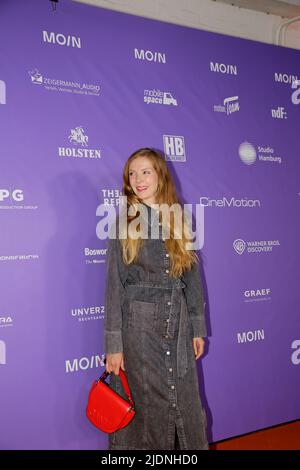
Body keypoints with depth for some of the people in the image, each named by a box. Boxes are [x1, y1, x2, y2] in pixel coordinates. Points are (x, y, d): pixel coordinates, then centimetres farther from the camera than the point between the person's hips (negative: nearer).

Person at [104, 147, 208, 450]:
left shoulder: (179, 220, 6)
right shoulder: (124, 223, -4)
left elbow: (192, 277, 10)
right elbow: (114, 285, -6)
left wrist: (198, 327, 9)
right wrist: (113, 344, -9)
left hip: (178, 324, 3)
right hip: (139, 326, -3)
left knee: (185, 402, 9)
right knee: (145, 403, 7)